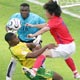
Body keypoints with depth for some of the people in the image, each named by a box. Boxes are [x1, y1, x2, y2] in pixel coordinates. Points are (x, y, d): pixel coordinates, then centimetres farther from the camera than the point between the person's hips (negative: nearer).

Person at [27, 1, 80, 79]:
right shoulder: (58, 19, 8)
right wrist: (33, 25, 20)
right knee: (66, 57, 41)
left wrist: (33, 35, -44)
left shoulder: (54, 21, -18)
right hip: (71, 45, 10)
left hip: (65, 47, -10)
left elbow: (45, 28, -37)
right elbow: (45, 25, 18)